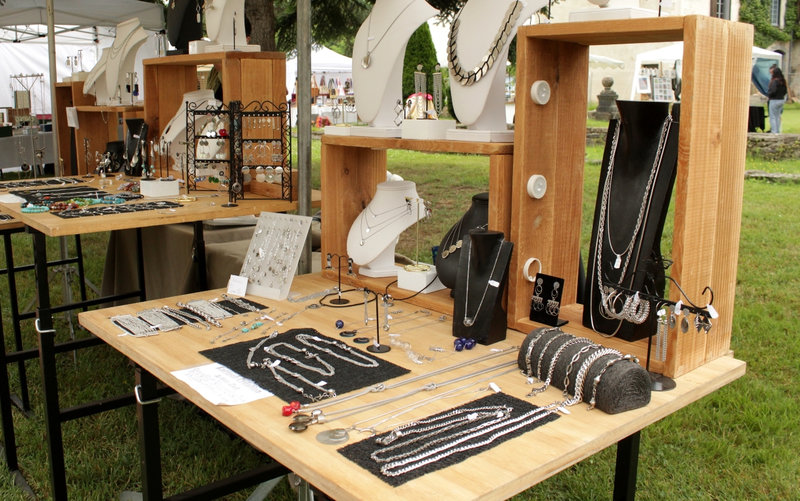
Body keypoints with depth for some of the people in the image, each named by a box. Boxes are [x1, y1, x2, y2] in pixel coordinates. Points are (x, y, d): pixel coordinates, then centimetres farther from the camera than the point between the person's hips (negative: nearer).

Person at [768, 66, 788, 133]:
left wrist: (768, 95, -6)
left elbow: (773, 91, -23)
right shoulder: (783, 81, 7)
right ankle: (778, 131, 18)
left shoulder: (775, 81, -18)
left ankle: (774, 131, -1)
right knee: (778, 116, 15)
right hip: (781, 100, 8)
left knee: (773, 117, 0)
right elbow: (785, 91, 11)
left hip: (774, 100, -8)